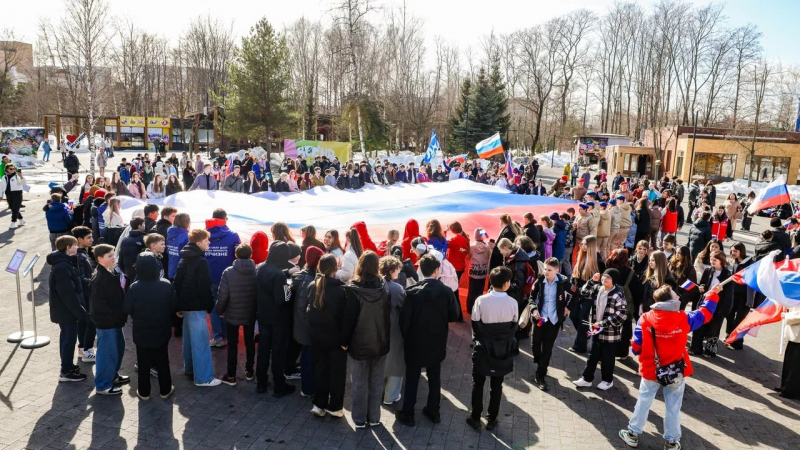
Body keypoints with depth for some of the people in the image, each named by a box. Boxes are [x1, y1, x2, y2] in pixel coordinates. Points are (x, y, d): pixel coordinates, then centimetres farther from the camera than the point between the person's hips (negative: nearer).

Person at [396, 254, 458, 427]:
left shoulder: (412, 291, -17)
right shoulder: (446, 291, -11)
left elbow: (404, 319, -14)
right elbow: (453, 316, -3)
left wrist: (406, 338, 2)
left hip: (415, 343, -2)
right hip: (437, 344, 2)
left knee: (412, 379, 10)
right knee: (434, 378, 18)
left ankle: (408, 414, 19)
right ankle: (433, 411, 29)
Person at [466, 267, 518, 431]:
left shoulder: (481, 300, -17)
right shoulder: (513, 303, -13)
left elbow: (475, 325, -7)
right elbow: (514, 326, -1)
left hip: (483, 348, -1)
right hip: (503, 350, 1)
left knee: (478, 384, 13)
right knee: (496, 386, 14)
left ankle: (475, 418, 20)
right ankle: (492, 420, 24)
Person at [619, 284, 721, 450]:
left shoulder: (645, 319, -14)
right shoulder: (683, 318, -12)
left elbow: (636, 347, -10)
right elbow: (705, 313, 6)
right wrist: (713, 293, 20)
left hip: (651, 370, 0)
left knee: (643, 402, 15)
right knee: (673, 407, 13)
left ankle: (633, 434, 24)